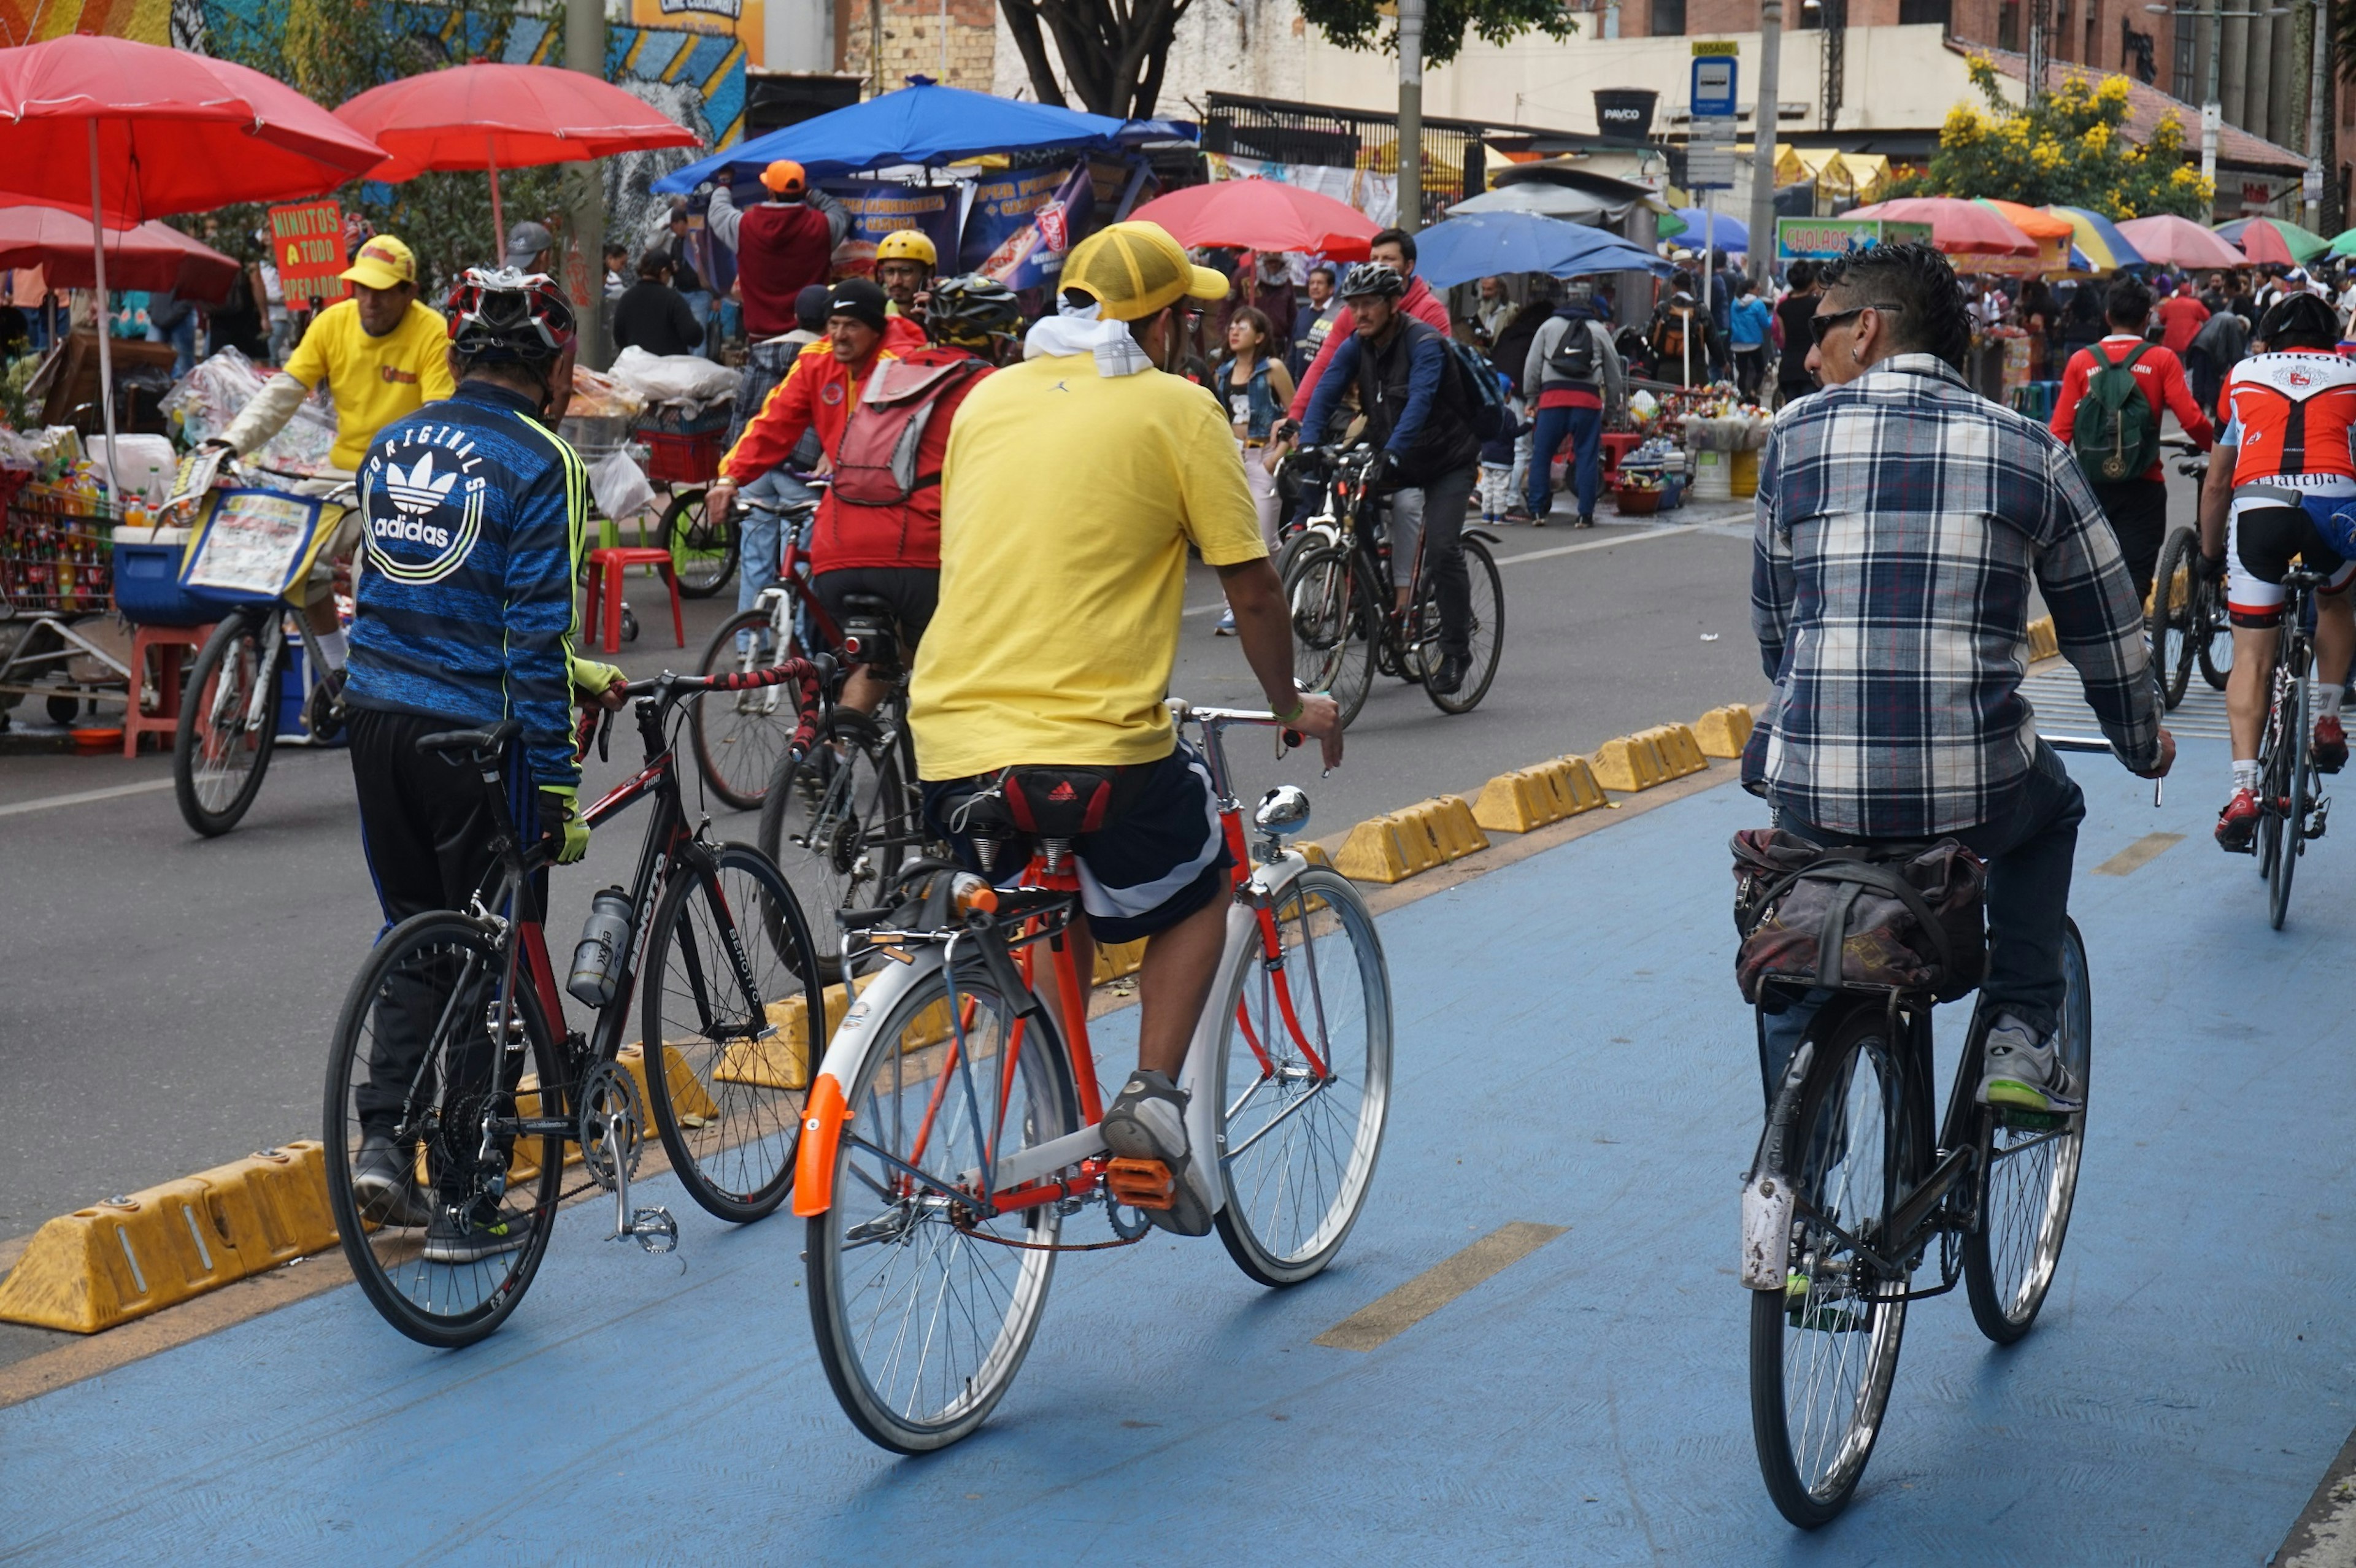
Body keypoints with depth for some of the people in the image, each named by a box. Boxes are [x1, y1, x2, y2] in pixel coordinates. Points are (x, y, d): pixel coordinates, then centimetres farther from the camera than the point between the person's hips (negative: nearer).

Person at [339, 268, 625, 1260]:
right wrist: (557, 793, -14)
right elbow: (539, 636, -16)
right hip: (477, 733, -6)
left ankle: (383, 1136, 10)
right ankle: (466, 1205, 9)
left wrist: (580, 674, 23)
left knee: (414, 929, 22)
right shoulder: (539, 463, -11)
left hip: (378, 719, 6)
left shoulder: (391, 447, 11)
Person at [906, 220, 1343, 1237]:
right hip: (1096, 744, -5)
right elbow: (1252, 589, 3)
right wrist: (1290, 705, 21)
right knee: (1196, 891, 22)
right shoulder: (1176, 409, 1)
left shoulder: (988, 399, 15)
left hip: (948, 738, 5)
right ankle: (1152, 1094, 4)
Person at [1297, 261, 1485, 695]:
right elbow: (1326, 393, -12)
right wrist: (1308, 444, -30)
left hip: (1448, 460, -6)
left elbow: (1420, 401, -35)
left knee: (1441, 552, -17)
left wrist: (1393, 453, -48)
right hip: (1392, 460, 6)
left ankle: (1456, 653, -7)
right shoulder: (1355, 346, -2)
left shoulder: (1424, 342, -21)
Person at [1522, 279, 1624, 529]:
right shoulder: (1600, 331, 14)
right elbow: (1614, 372, 18)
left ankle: (1537, 511, 4)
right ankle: (1585, 515, 2)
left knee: (1541, 455, 7)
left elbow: (1531, 366, 10)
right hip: (1588, 398, 0)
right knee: (1587, 457, 4)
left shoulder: (1548, 327, 12)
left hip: (1552, 395, 0)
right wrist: (1612, 407, 26)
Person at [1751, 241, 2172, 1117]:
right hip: (1976, 798, 0)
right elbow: (2107, 634, 15)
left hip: (1814, 796, 0)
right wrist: (2145, 747, 34)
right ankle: (2020, 1037, 21)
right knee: (2051, 810, 35)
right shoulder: (2030, 451, 7)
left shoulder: (1796, 435, 6)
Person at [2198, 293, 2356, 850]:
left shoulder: (2245, 374, 25)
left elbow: (2216, 484, 28)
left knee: (2251, 657, 4)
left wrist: (2210, 556, 38)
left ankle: (2243, 793, -8)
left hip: (2258, 507, 0)